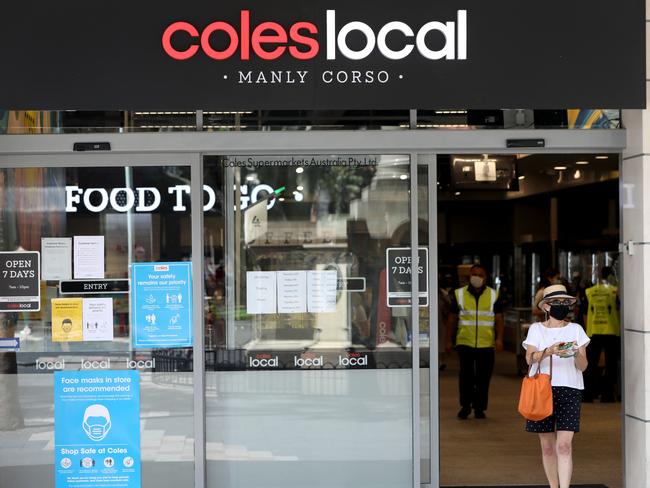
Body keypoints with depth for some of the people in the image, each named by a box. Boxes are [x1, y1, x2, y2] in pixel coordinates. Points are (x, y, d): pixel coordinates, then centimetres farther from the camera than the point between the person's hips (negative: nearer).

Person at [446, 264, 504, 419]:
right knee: (466, 376, -4)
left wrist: (499, 338, -6)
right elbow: (452, 319, 9)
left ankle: (479, 408, 14)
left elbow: (499, 319, 5)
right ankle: (465, 406, 9)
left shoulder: (493, 295, 7)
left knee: (483, 377, 3)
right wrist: (449, 340, 7)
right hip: (465, 343, -1)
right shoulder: (459, 295, 6)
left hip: (486, 344, 1)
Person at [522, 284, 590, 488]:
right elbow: (530, 359, -8)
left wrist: (576, 353, -18)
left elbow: (582, 366, 3)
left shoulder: (576, 329, 8)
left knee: (564, 446, -12)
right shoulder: (536, 329, 7)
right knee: (548, 447, 7)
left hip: (569, 389, -1)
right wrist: (549, 351, -26)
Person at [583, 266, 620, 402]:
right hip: (611, 332, -2)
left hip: (593, 333, 2)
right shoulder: (615, 291, -5)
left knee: (591, 364, 9)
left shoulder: (589, 292, 3)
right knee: (610, 364, 6)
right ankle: (607, 395, 5)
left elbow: (585, 313, 8)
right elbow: (620, 311, -2)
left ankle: (587, 395, 8)